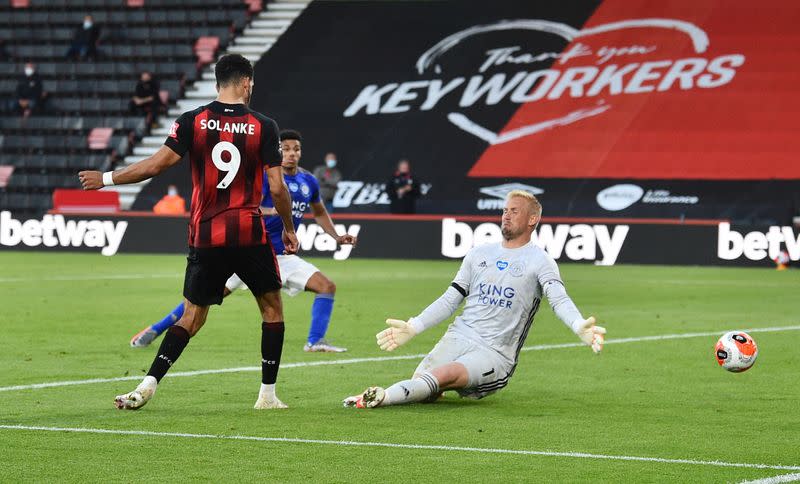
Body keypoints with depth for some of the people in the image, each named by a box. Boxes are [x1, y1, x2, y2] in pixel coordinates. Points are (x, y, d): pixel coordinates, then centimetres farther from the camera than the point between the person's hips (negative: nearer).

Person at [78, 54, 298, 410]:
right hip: (250, 234, -2)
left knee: (192, 317, 12)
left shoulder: (192, 121, -1)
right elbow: (277, 188, -5)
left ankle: (148, 385, -2)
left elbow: (156, 165, -5)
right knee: (272, 308, 16)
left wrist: (106, 178, 7)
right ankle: (268, 395, 15)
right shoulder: (263, 126, -3)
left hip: (205, 235, 2)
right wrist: (289, 230, 11)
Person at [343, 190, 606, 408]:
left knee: (444, 375, -33)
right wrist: (412, 328, 12)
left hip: (495, 354, -5)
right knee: (420, 383, -20)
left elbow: (559, 300, -16)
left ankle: (382, 397, -34)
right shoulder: (479, 254, 17)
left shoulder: (539, 261, 0)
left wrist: (581, 328, -36)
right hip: (458, 337, 5)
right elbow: (450, 300, 21)